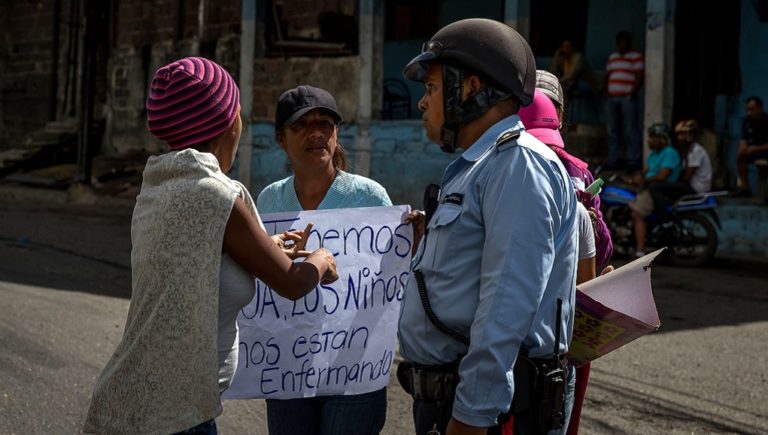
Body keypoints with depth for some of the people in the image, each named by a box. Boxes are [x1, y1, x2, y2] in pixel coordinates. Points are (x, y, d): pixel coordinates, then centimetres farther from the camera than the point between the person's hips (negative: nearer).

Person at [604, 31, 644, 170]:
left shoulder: (636, 57, 1)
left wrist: (633, 93, -15)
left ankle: (633, 161, -7)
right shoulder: (612, 57, 21)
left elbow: (639, 77, -6)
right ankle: (612, 160, 13)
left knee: (631, 131, -8)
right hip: (612, 99, 6)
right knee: (612, 131, 7)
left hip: (628, 99, -6)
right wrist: (606, 90, 7)